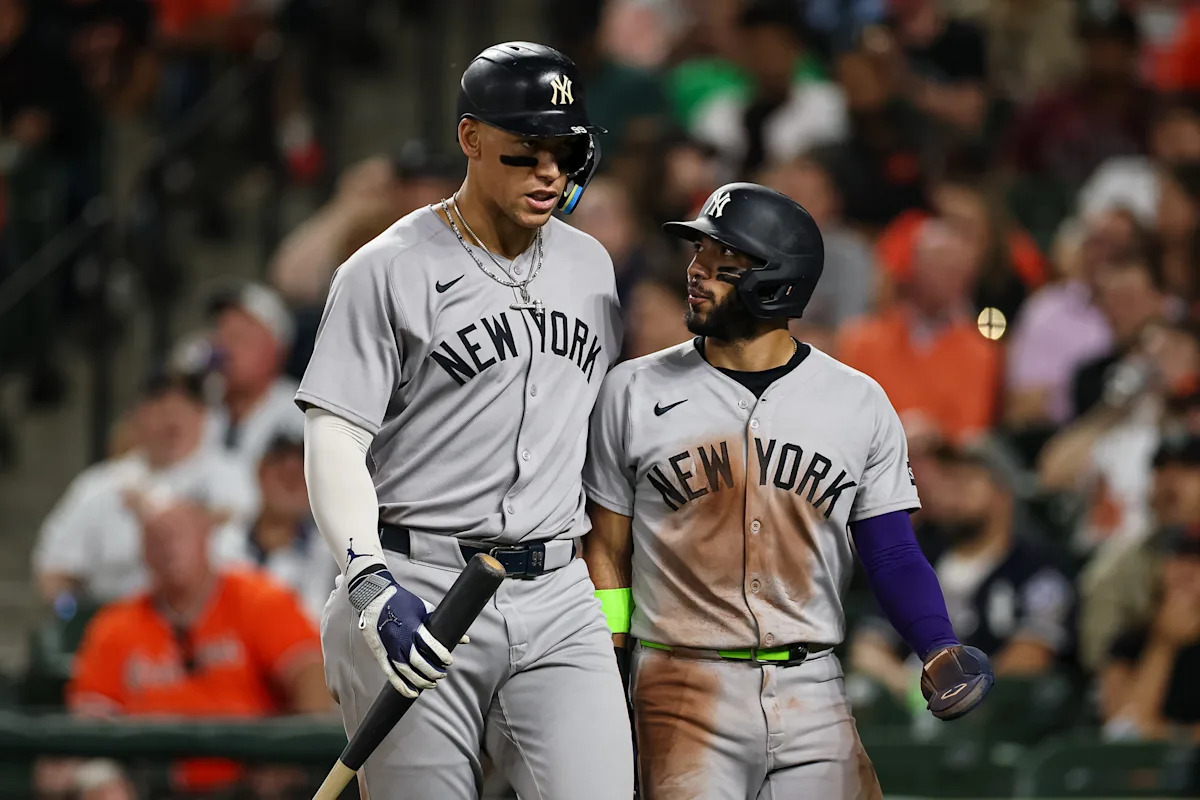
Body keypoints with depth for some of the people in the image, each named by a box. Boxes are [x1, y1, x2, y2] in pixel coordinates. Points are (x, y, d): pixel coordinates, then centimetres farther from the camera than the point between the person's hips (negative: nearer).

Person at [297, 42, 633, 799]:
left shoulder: (591, 267, 14)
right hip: (419, 593, -4)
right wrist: (370, 584, -25)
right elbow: (334, 444, -10)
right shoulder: (391, 270, -4)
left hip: (558, 598, 4)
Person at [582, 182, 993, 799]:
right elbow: (606, 555, 7)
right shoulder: (635, 393, 4)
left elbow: (894, 556, 7)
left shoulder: (859, 405, 6)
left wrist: (940, 651, -11)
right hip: (686, 696, -1)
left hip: (812, 695, 1)